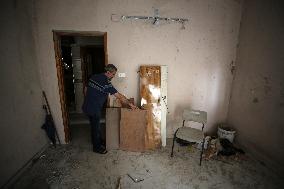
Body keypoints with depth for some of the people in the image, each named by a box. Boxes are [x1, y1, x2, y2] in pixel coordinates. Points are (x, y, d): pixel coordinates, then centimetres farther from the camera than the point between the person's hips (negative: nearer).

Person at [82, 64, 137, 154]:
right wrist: (130, 104, -11)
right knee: (96, 128, 9)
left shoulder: (93, 77, 3)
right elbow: (119, 96, -19)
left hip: (87, 106, 9)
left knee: (94, 126, 22)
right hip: (94, 109, -9)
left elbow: (86, 90, 11)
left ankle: (98, 142, 41)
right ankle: (97, 147, 27)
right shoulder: (106, 83, -21)